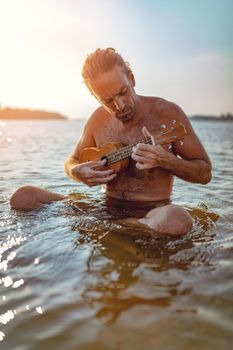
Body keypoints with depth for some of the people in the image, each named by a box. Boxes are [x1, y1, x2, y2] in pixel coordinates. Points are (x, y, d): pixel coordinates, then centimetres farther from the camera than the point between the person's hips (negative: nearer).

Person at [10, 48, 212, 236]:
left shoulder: (167, 113, -11)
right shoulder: (99, 119, 1)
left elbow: (205, 173, -6)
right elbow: (72, 162, 15)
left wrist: (164, 160, -25)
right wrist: (77, 172, -10)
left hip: (152, 211, -1)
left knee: (176, 220, -40)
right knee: (23, 196, -7)